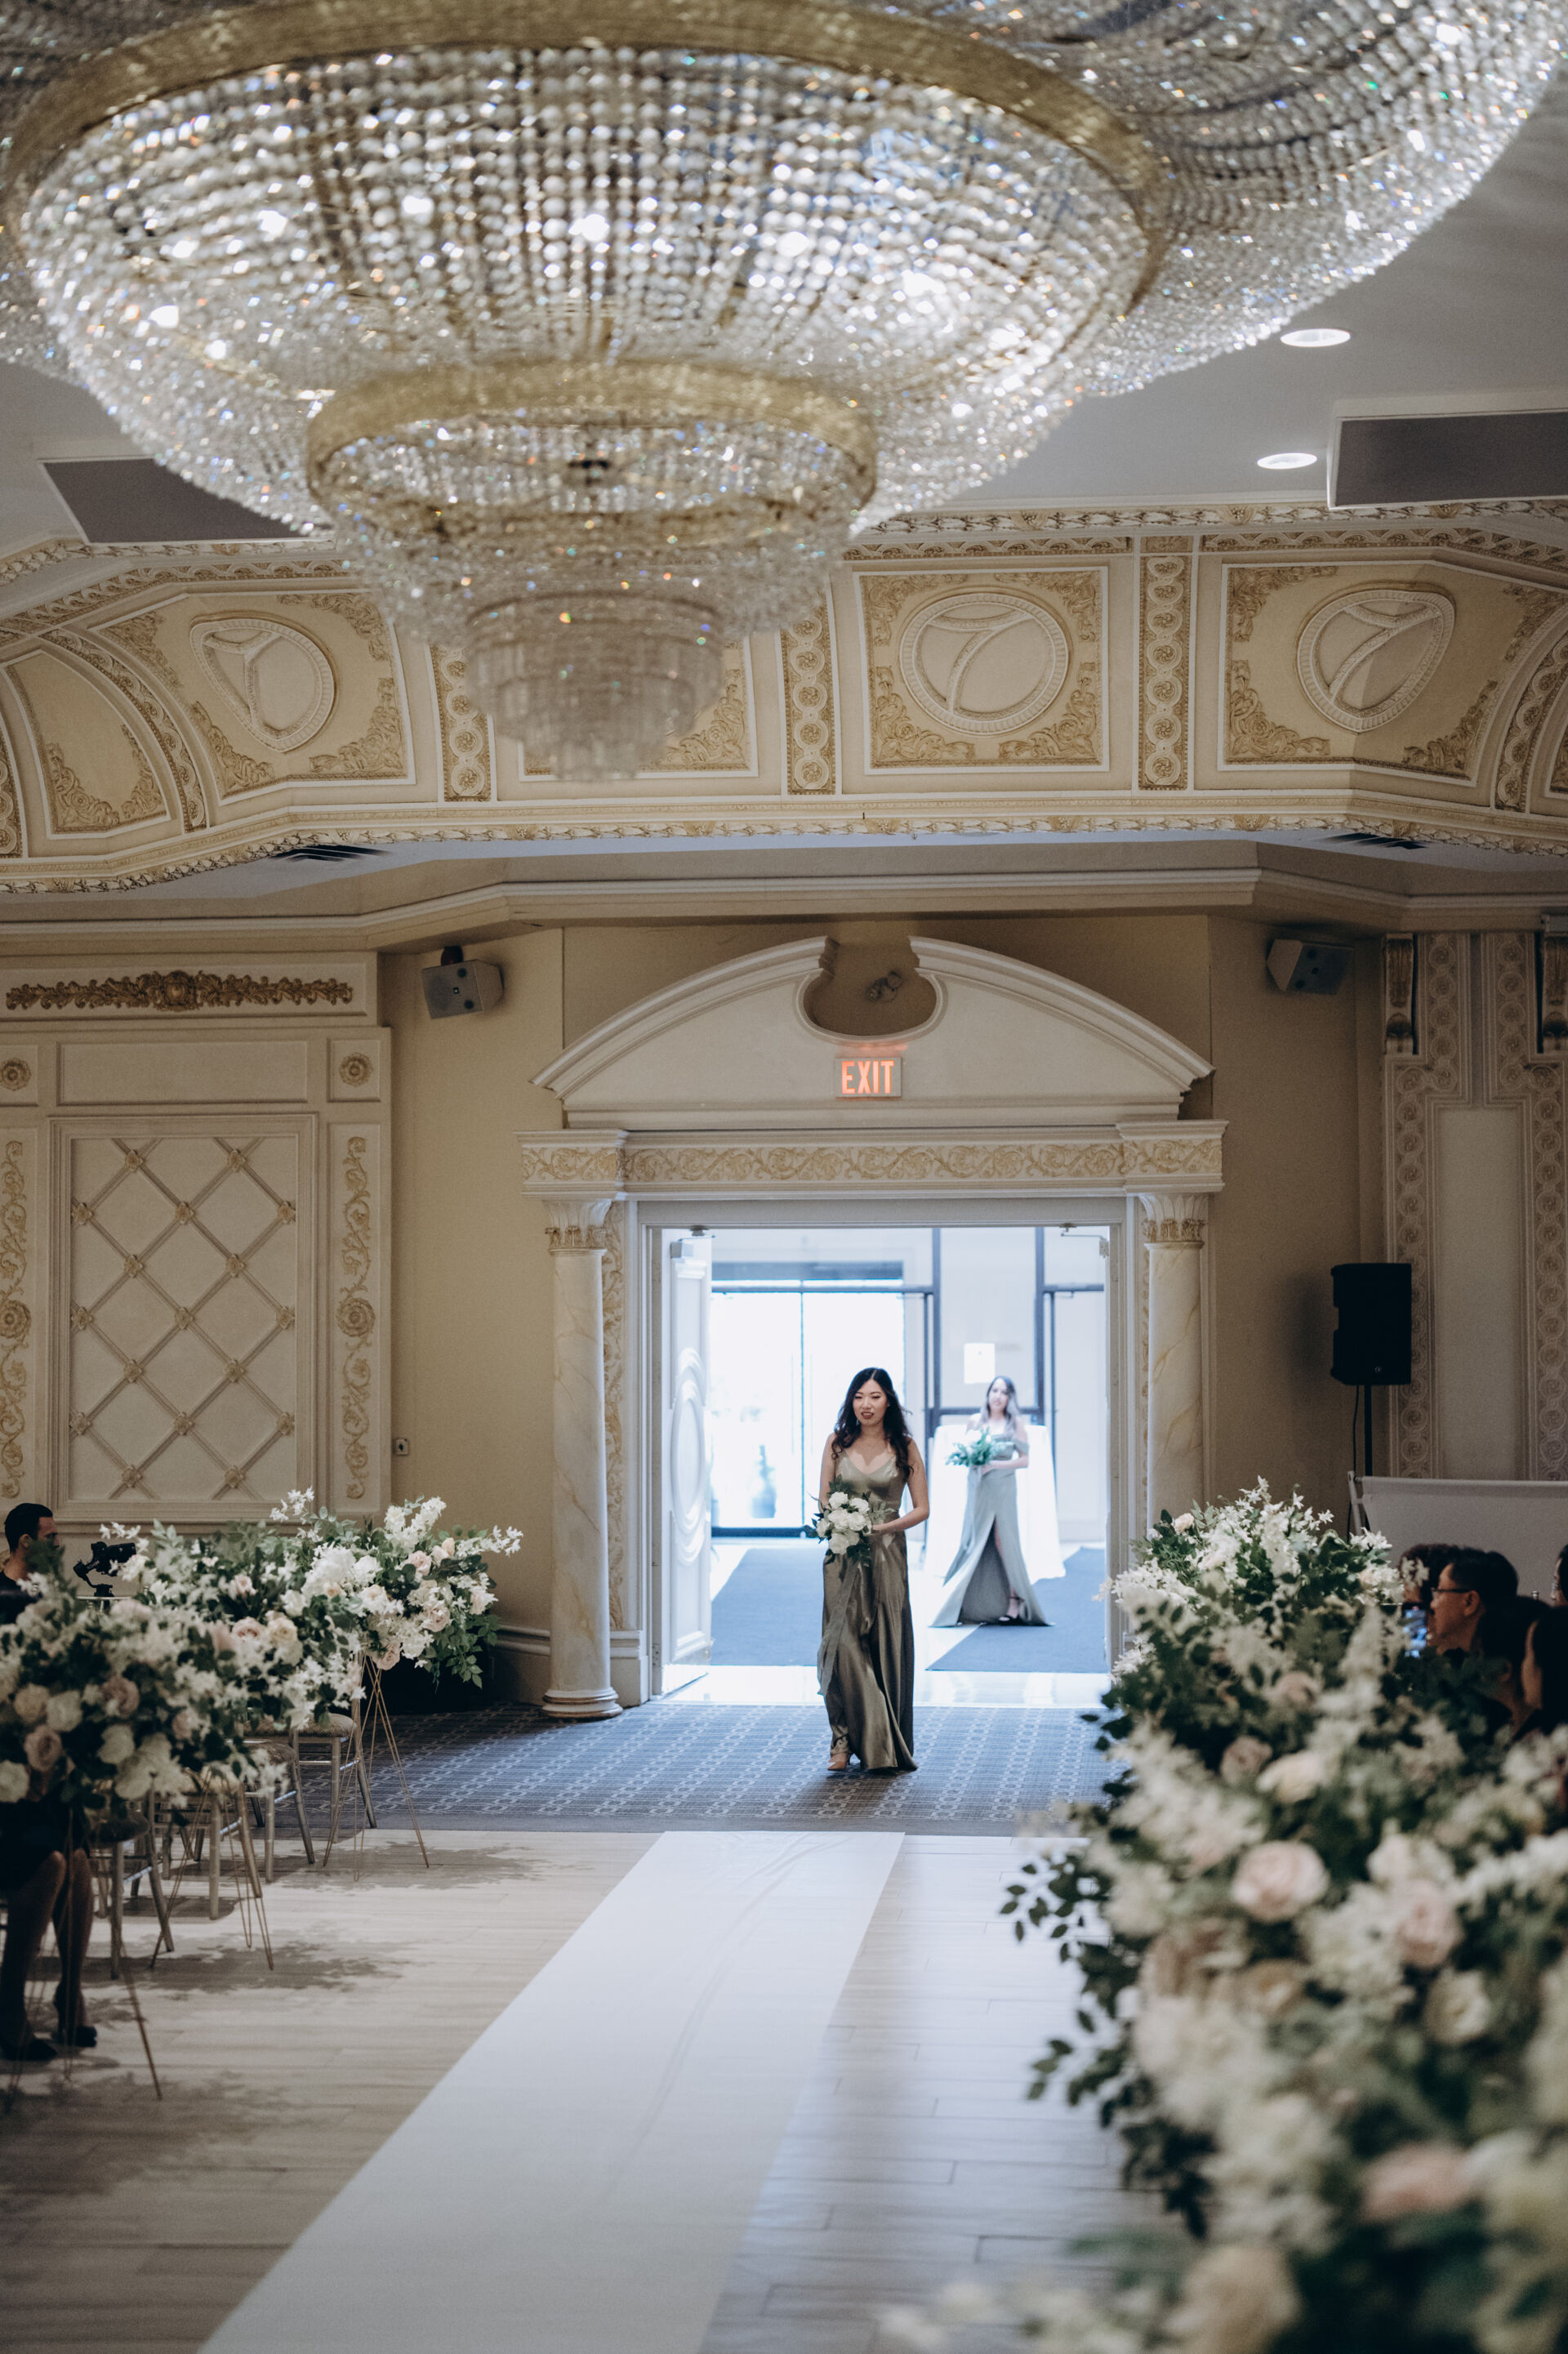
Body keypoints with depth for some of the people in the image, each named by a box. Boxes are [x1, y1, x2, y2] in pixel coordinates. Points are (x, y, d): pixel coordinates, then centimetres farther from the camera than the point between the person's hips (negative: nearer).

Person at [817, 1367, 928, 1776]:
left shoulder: (904, 1448, 3)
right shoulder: (837, 1443, 7)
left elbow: (921, 1509, 3)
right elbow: (823, 1501, 10)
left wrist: (883, 1527, -12)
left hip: (887, 1557, -1)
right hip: (843, 1558, 1)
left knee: (886, 1646, -1)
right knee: (843, 1644, -9)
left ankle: (886, 1749, 8)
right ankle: (846, 1742, -4)